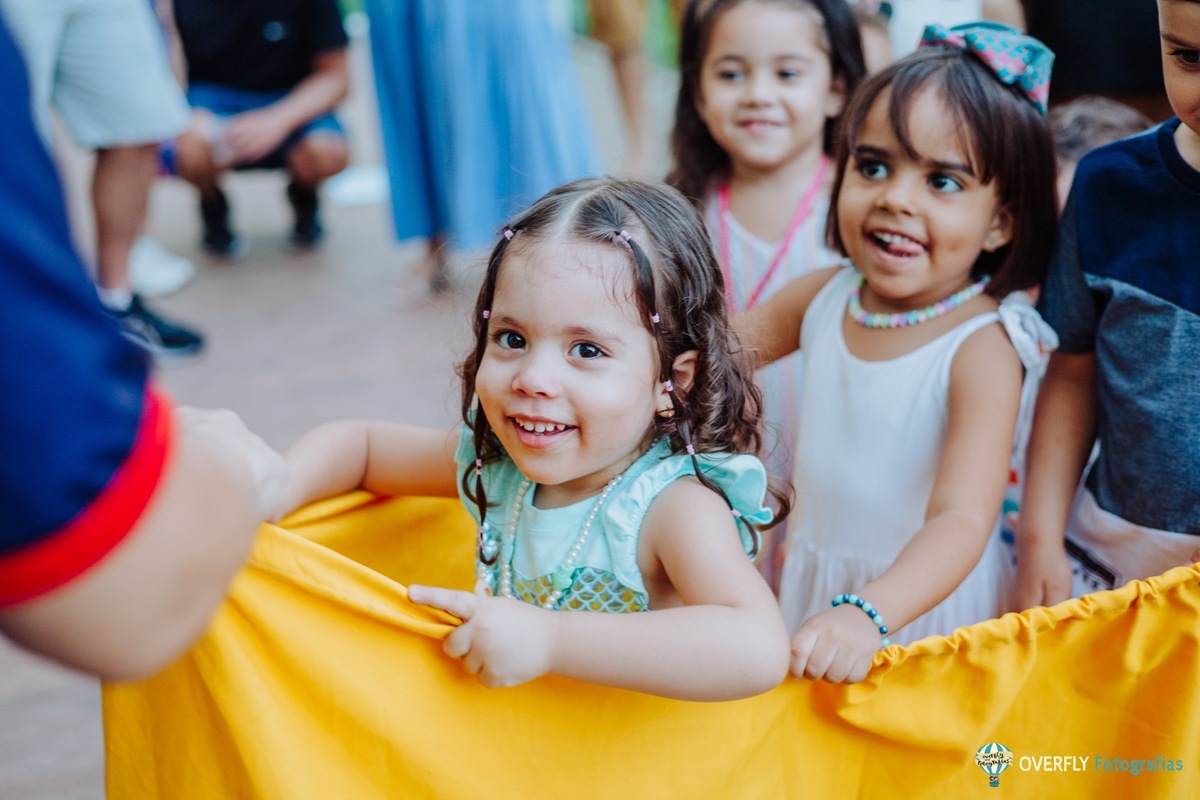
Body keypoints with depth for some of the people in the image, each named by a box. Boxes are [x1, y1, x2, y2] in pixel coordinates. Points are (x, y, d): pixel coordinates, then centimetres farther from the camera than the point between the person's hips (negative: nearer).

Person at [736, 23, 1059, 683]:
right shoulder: (822, 297, -8)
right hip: (813, 590, 5)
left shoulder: (981, 348, -25)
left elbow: (962, 519, -33)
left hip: (925, 600, -5)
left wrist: (867, 614, -48)